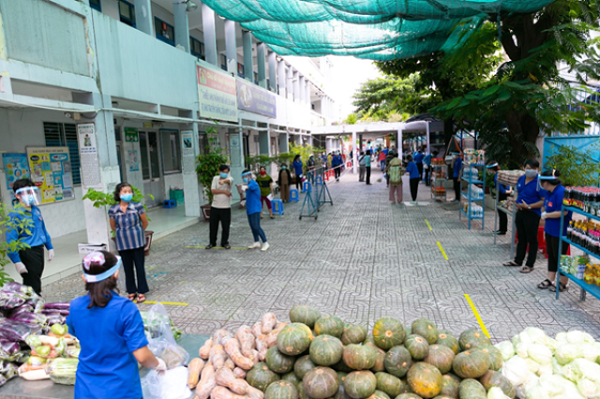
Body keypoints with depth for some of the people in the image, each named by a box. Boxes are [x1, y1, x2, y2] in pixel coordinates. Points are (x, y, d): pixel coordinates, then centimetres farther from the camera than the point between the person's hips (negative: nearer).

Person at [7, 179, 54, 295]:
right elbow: (11, 241, -18)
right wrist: (17, 262, -21)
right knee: (33, 286, -2)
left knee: (36, 280, 19)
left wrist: (50, 248, 18)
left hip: (39, 250, 8)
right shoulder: (14, 215, -16)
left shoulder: (36, 210, 7)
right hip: (27, 254, -8)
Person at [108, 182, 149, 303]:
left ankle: (141, 291, 18)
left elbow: (145, 223, 2)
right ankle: (131, 291, 26)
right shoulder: (113, 210, -7)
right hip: (122, 243, 2)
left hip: (137, 242, -2)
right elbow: (113, 227, 9)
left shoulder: (138, 206, -12)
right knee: (128, 268, 12)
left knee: (139, 266, 5)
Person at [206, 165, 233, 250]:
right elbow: (213, 190, -7)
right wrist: (224, 191, -16)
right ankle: (212, 242, 25)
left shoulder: (230, 178, -4)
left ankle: (225, 242, 22)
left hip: (226, 207, -2)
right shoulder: (215, 178, 4)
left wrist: (223, 181, -54)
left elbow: (228, 181, -31)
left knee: (226, 226, 5)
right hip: (215, 207, 2)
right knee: (213, 225, 10)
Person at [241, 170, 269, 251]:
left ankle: (265, 243, -1)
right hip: (249, 209, 10)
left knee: (256, 227, -10)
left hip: (255, 209, -10)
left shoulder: (253, 183, -13)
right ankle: (256, 243, 23)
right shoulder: (248, 184, 16)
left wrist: (245, 187, -58)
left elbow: (250, 186, -39)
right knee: (252, 226, 13)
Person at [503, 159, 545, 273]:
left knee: (532, 240, 5)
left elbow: (544, 201, -19)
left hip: (532, 214, -7)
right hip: (520, 212, 7)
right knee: (521, 238, 19)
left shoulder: (539, 182, -17)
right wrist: (517, 202, 3)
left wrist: (529, 206, -22)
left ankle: (530, 264, 16)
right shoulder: (521, 178, 5)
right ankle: (518, 260, 32)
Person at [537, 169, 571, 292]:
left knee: (559, 257, 3)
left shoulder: (561, 192, -22)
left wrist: (547, 215, -15)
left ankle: (563, 283, 19)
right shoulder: (549, 192, 5)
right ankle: (550, 280, 26)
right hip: (550, 229, 9)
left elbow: (563, 212, -26)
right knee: (550, 254, 15)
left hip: (560, 232, -9)